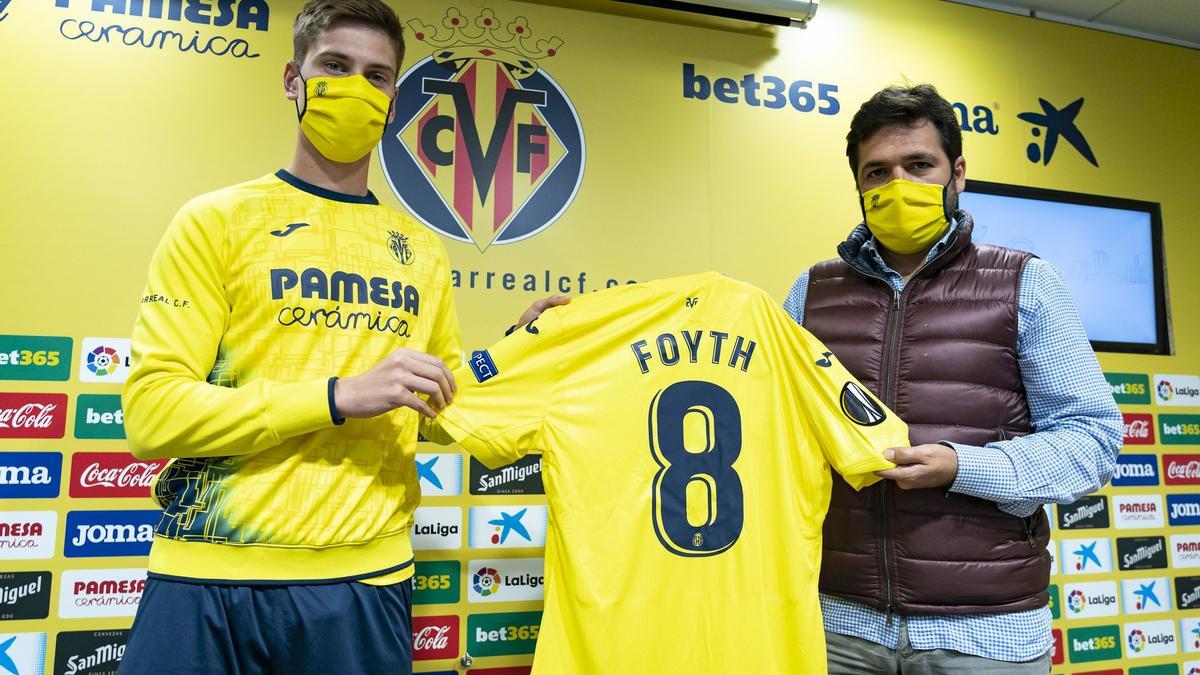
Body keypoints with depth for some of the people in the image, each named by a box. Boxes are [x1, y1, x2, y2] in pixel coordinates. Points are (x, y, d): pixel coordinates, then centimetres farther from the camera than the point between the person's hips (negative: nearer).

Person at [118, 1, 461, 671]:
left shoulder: (423, 252, 11)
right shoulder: (218, 220, 0)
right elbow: (152, 412, -10)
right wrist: (341, 396, -18)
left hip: (366, 581, 3)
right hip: (209, 575, -2)